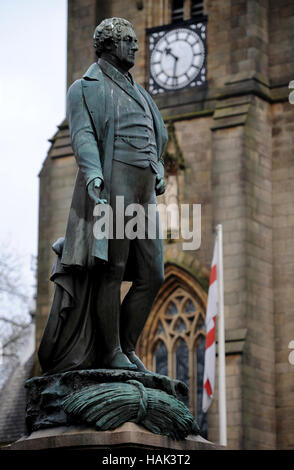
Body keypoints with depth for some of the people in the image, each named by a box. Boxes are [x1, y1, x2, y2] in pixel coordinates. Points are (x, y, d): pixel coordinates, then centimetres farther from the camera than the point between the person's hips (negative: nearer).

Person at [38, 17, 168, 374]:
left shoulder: (135, 91, 27)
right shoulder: (88, 88, 4)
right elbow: (83, 135, -11)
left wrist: (158, 171, 18)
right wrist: (92, 173, -29)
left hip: (143, 196, 8)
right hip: (112, 189, -8)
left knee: (152, 276, 2)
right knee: (112, 271, -7)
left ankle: (127, 349, 11)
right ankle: (111, 353, -1)